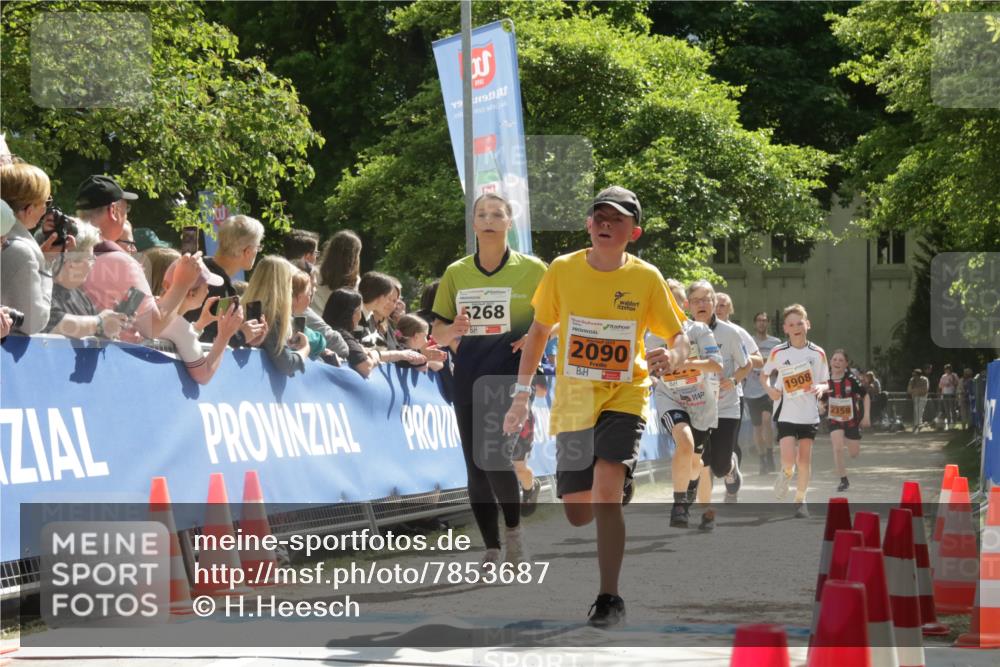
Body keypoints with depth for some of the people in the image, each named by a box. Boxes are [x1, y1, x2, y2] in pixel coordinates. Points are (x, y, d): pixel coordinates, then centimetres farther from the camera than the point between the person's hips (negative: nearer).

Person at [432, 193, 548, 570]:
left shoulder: (532, 270, 1)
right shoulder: (456, 273, 10)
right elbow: (438, 333, 13)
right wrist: (453, 330, -10)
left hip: (510, 369, -4)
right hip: (468, 374, 4)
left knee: (493, 453, -20)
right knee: (475, 464, 3)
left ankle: (513, 527, 3)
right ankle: (491, 550, 13)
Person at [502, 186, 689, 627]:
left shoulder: (646, 278, -6)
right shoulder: (562, 271, -2)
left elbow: (679, 337, 1)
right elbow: (539, 330, 11)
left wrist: (672, 357, -23)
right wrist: (522, 394, 9)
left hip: (624, 397, -2)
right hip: (572, 403, 3)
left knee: (605, 491, -25)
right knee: (578, 514, 5)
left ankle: (609, 598, -15)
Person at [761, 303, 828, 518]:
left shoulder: (818, 353, -1)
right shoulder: (778, 352, -3)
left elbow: (825, 383, 7)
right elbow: (764, 374, 11)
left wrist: (821, 388, -16)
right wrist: (769, 388, -10)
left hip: (809, 414, 1)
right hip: (786, 413, -1)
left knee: (805, 459, 4)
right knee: (788, 459, -13)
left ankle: (800, 500, 19)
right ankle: (786, 474, 22)